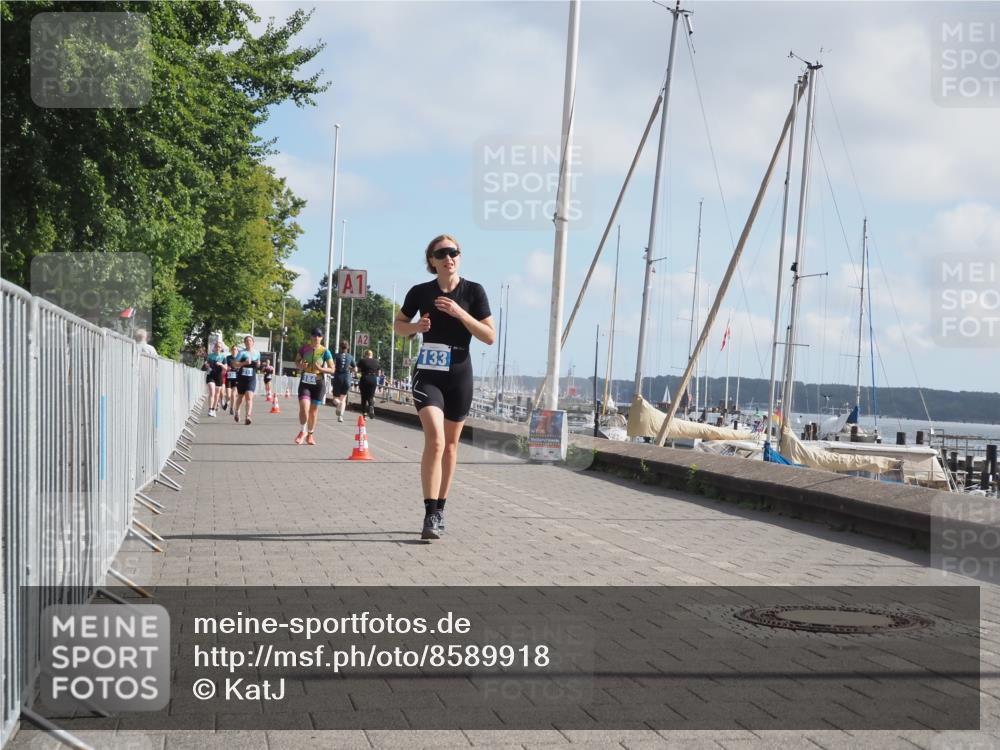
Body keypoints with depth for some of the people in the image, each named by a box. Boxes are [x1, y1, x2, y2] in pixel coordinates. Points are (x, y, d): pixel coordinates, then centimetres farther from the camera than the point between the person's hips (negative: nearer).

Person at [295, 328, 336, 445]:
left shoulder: (325, 352, -6)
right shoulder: (304, 348, 0)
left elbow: (332, 370, -4)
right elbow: (297, 363, 13)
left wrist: (320, 369, -21)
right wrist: (301, 366, -10)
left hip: (318, 383, 0)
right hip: (305, 382, 1)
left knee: (314, 410, 8)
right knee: (304, 408, -14)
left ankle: (310, 435, 24)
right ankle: (302, 432, 8)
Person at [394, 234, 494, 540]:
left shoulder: (473, 291, -2)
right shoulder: (420, 292, 0)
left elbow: (490, 336, -6)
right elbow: (398, 325, 15)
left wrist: (459, 313, -18)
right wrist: (416, 326, -8)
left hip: (459, 376, 2)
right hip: (428, 374, -1)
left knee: (450, 445, 11)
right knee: (435, 439, -19)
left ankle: (439, 511, 25)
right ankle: (430, 515, -20)